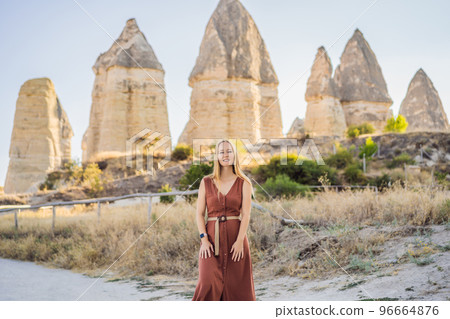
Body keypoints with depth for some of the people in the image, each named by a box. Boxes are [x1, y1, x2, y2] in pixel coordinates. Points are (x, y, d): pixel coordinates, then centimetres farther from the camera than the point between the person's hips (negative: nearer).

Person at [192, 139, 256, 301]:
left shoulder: (243, 183, 4)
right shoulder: (206, 182, 7)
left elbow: (246, 214, -3)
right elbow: (199, 213, 4)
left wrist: (240, 241, -13)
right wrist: (204, 239, -8)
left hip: (236, 235, 0)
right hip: (212, 237, 0)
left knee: (237, 285, 1)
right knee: (208, 284, -11)